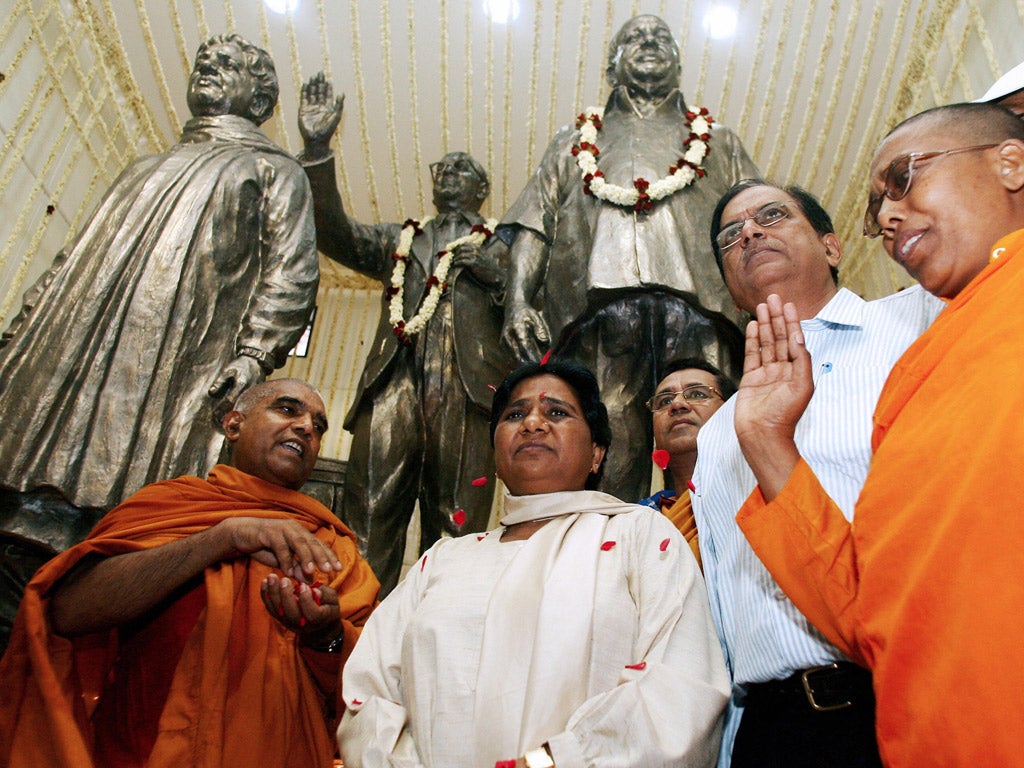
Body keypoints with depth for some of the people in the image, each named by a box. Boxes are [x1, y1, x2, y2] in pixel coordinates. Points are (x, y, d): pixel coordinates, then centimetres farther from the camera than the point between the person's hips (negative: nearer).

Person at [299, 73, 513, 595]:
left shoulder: (500, 248, 23)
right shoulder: (398, 240, 29)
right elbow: (336, 236, 11)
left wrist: (492, 272, -9)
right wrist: (317, 151, 1)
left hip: (467, 395, -1)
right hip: (394, 387, 2)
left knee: (454, 540, -7)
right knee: (368, 526, -8)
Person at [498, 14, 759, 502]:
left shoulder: (719, 142, 33)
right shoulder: (573, 144, 32)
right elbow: (534, 225, 18)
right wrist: (518, 300, 0)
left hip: (699, 303, 1)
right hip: (600, 305, 0)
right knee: (608, 447, -14)